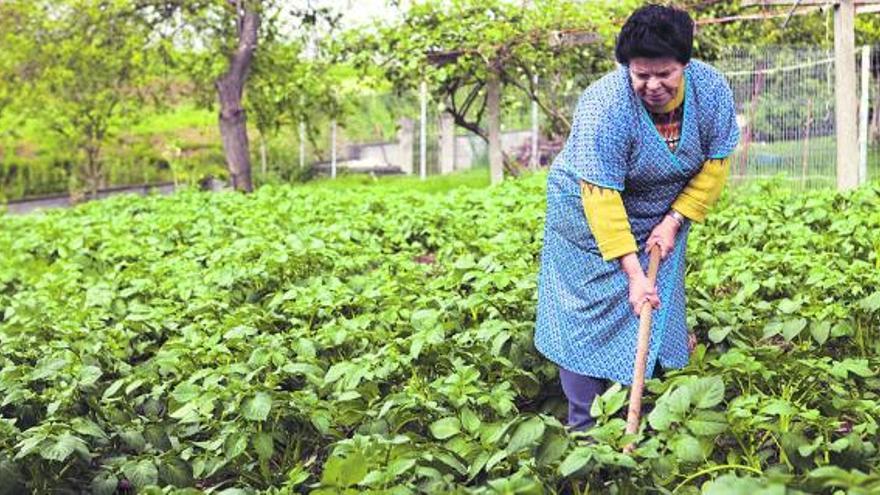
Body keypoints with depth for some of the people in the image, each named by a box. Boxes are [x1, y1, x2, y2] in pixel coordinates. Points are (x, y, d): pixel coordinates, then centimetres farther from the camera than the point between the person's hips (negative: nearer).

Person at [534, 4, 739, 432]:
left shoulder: (712, 90, -18)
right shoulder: (604, 106, -32)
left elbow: (716, 163, -6)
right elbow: (602, 196, -33)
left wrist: (674, 222, -14)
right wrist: (633, 273, -34)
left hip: (662, 220, 4)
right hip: (591, 216, -4)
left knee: (658, 313, 5)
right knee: (589, 319, -4)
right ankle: (583, 427, 3)